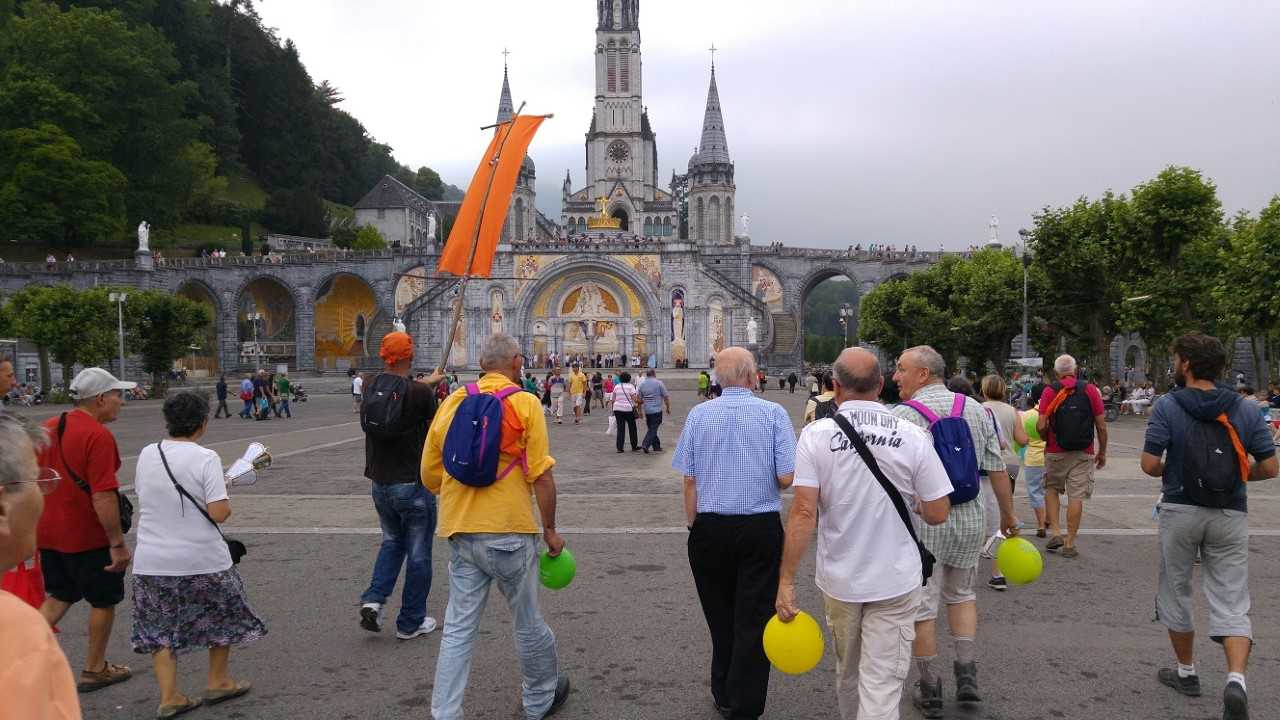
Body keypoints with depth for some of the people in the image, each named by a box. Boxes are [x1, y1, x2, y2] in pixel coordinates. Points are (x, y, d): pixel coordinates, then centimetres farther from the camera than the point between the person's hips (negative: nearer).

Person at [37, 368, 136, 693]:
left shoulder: (49, 427, 6)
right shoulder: (98, 435, -20)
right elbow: (103, 496, -25)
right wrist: (118, 543, -20)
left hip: (50, 532, 7)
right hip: (89, 536, -7)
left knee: (58, 597, 21)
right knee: (103, 601, 11)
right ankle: (94, 670, 22)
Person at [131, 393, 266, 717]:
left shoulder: (146, 455, 0)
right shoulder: (205, 458, -16)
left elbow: (143, 497, 14)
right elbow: (219, 513, -20)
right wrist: (225, 494, -1)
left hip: (151, 561, 4)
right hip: (202, 560, -3)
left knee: (160, 628, 14)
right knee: (222, 616, 19)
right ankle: (218, 682, 30)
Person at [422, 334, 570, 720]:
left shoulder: (451, 402, 5)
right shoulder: (524, 403, -8)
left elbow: (430, 474, 10)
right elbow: (542, 475, -12)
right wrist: (550, 529, -1)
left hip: (459, 533, 4)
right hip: (510, 532, -4)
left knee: (458, 628, 10)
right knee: (528, 624, 15)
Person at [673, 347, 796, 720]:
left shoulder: (698, 415, -2)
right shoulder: (773, 413, -8)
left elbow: (689, 479, -2)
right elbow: (786, 478, -10)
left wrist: (693, 525, 8)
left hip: (710, 527, 3)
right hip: (761, 528, -2)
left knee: (719, 616, 19)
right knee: (753, 618, 7)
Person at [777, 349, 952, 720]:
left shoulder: (816, 435, -11)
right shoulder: (912, 436, -9)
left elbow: (803, 513, -16)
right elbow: (937, 513, -5)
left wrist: (787, 581, -11)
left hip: (839, 578, 1)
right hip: (895, 579, -1)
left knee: (847, 672, 23)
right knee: (882, 682, 4)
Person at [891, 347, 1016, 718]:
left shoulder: (901, 416, -13)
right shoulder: (975, 409, 3)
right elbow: (997, 468, 7)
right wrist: (1008, 514, 17)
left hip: (921, 522, -5)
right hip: (969, 518, 5)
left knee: (921, 606, 7)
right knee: (961, 593, 24)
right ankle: (967, 675, 18)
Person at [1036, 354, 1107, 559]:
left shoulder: (1050, 391, -4)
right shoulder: (1090, 390, -1)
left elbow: (1041, 426, -10)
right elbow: (1101, 427, -1)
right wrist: (1102, 452, 11)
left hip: (1055, 452, 0)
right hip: (1083, 454, 0)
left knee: (1051, 489, 19)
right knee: (1076, 496, 4)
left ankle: (1055, 532, 8)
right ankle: (1069, 543, 7)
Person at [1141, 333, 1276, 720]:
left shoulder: (1167, 406, -9)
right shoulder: (1245, 411, 0)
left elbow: (1149, 464, -13)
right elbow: (1270, 467, 0)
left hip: (1180, 511, -2)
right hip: (1231, 516, 2)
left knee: (1175, 592, 16)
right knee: (1231, 603, 5)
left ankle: (1186, 672, 28)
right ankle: (1236, 679, -15)